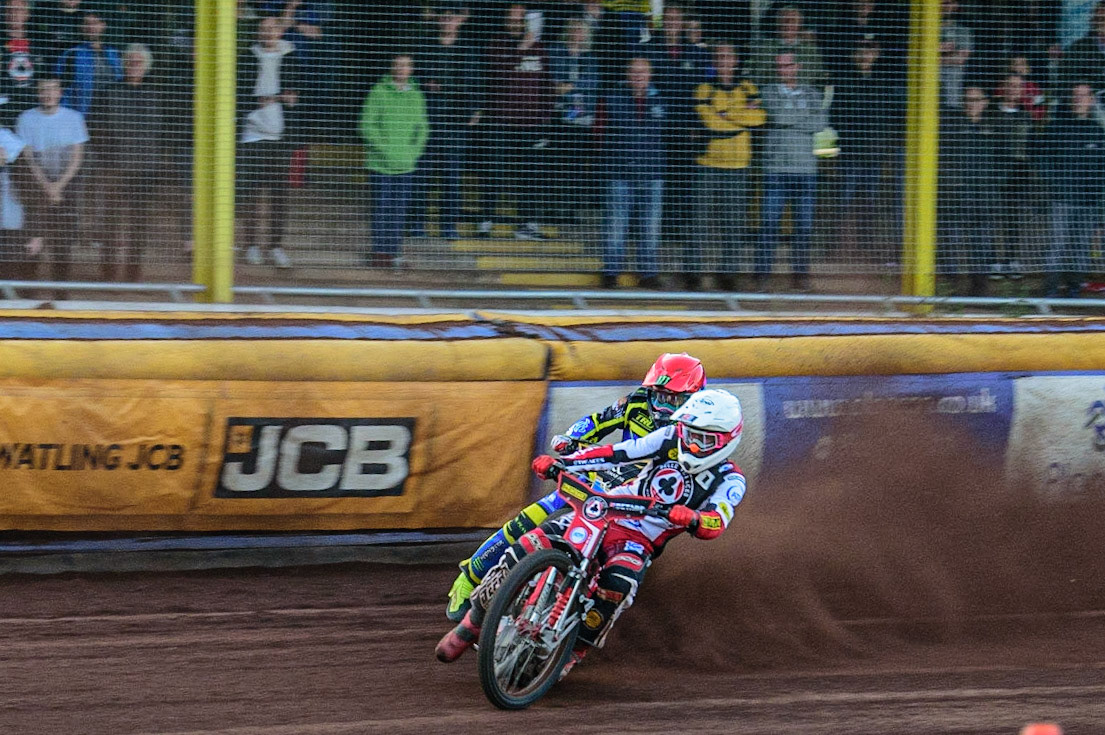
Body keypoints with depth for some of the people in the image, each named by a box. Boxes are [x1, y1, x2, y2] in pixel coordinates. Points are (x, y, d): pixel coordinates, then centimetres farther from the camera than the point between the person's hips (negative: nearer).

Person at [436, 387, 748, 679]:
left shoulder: (730, 481, -4)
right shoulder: (671, 439, 7)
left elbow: (716, 523, -22)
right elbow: (620, 452, 1)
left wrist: (693, 519, -46)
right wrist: (559, 462, -10)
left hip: (640, 541, -3)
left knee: (619, 583, -37)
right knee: (528, 546, -18)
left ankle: (574, 651, -20)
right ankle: (475, 620, -3)